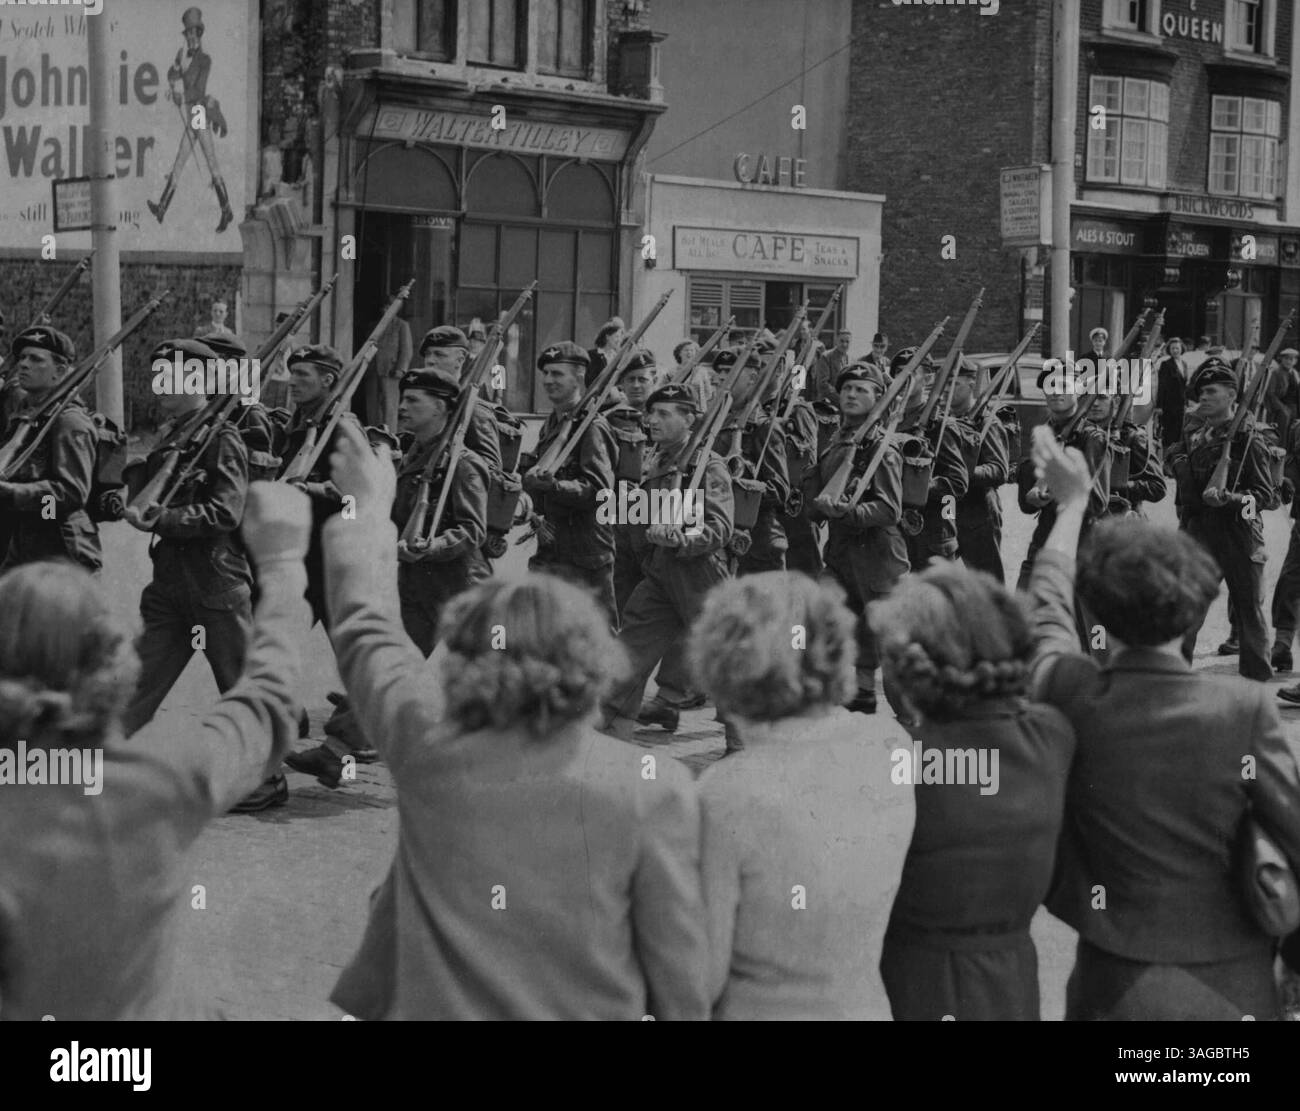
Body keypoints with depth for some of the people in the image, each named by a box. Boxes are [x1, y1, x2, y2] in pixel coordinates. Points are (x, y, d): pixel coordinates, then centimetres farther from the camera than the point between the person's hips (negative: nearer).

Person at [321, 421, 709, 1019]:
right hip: (590, 1011, 0)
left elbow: (366, 630, 7)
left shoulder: (429, 752, -11)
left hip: (440, 1006, 1)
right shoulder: (653, 788, -18)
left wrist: (370, 510, 21)